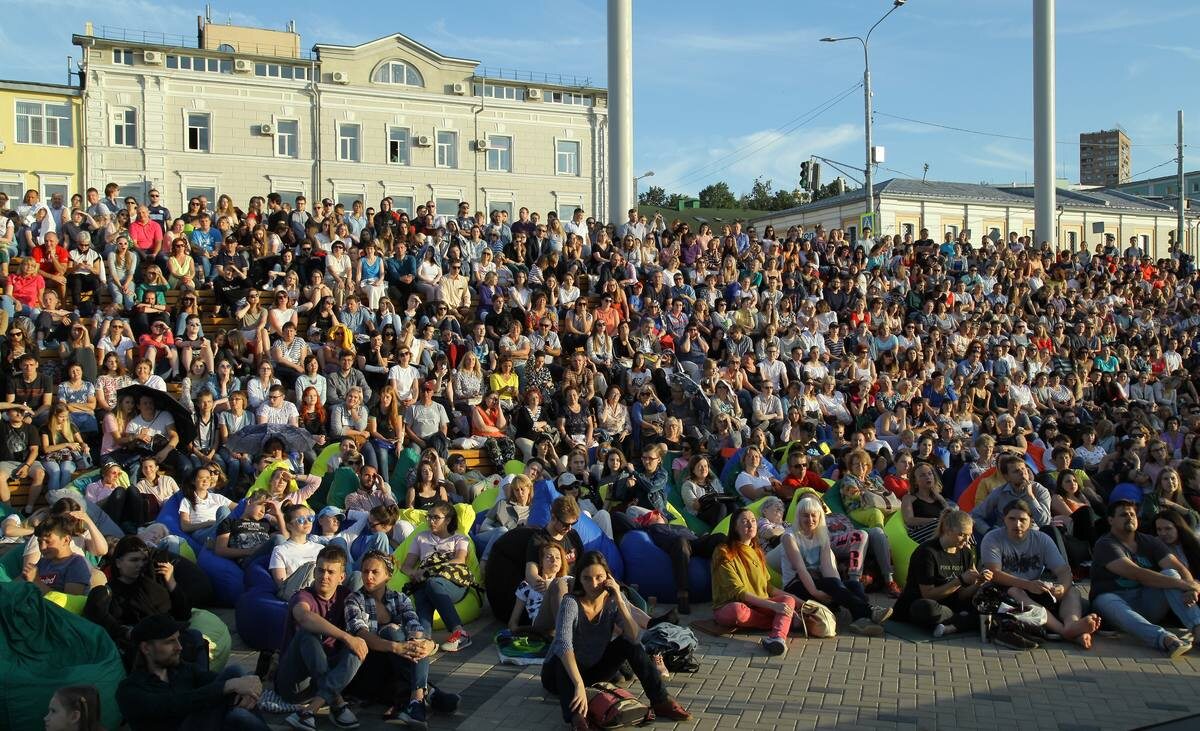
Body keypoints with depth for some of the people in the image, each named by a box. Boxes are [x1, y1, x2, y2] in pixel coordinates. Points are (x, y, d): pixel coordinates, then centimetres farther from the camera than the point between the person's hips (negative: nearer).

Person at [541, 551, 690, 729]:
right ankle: (576, 716, -54)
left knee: (629, 643, -15)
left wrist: (619, 599, -30)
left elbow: (633, 637, -23)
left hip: (596, 668, 5)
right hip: (563, 672, -5)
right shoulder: (571, 602, -25)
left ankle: (661, 701, -17)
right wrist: (579, 685, -53)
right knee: (561, 660, -36)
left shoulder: (613, 600, -10)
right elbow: (563, 645, -41)